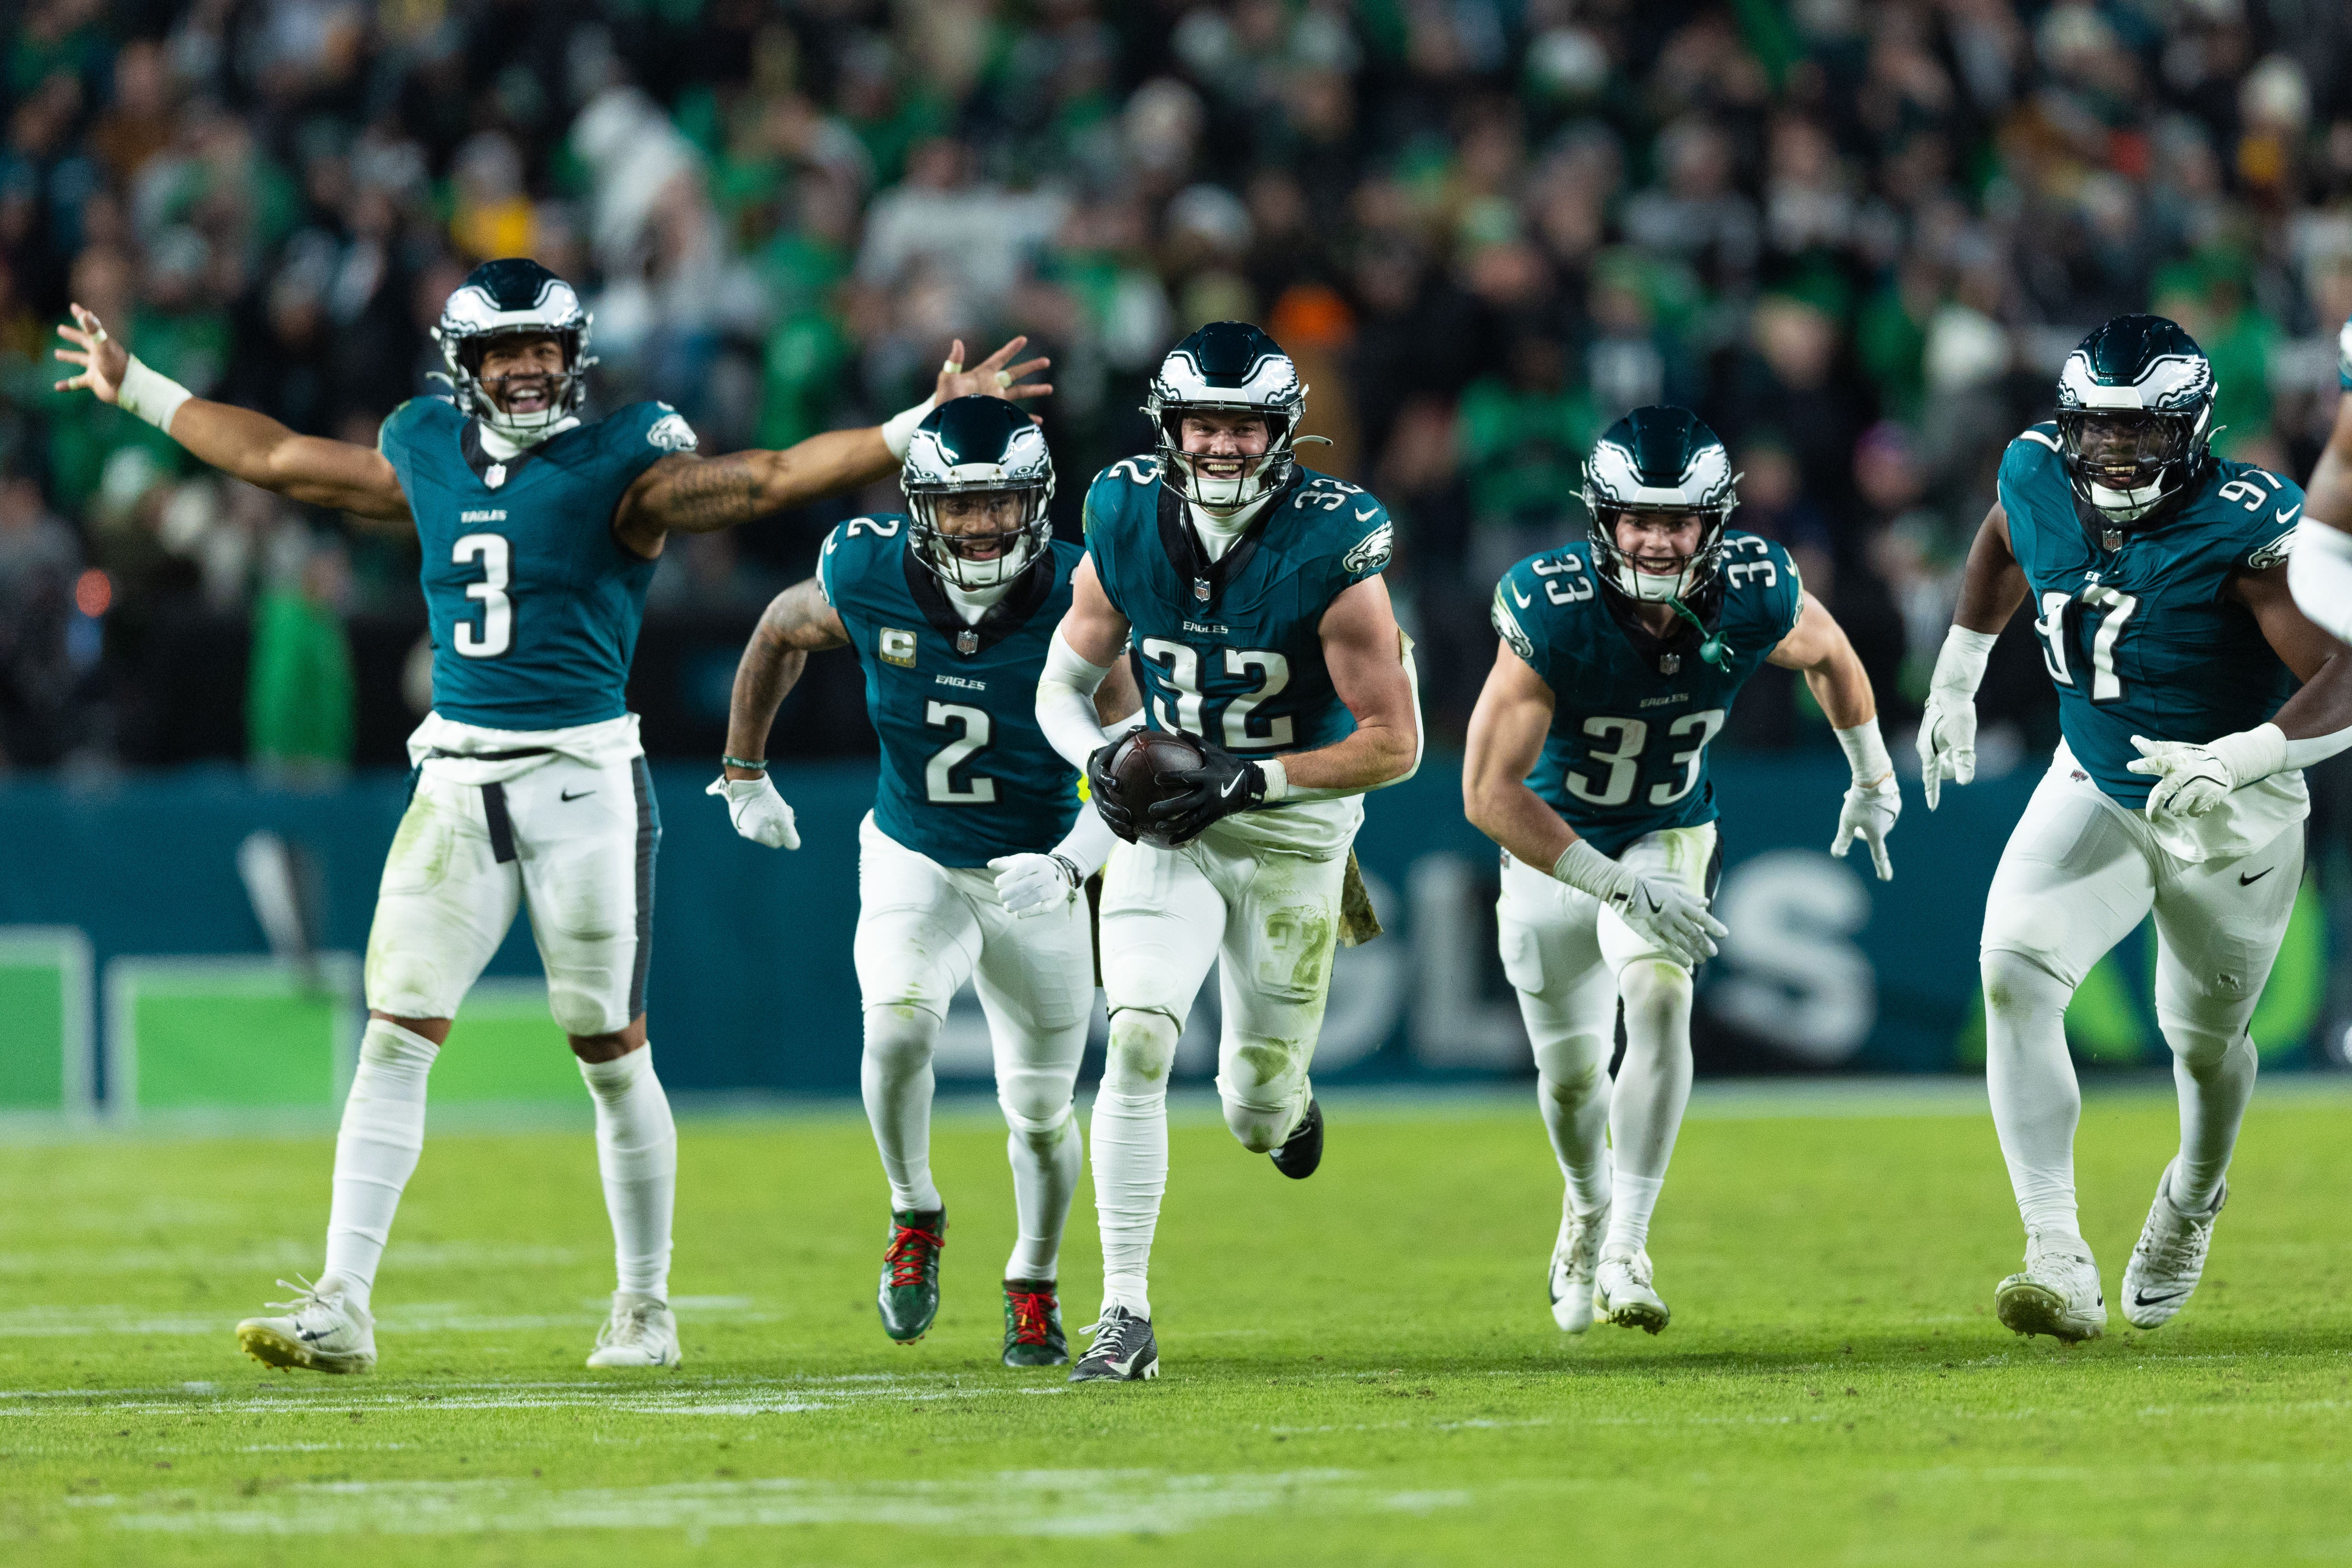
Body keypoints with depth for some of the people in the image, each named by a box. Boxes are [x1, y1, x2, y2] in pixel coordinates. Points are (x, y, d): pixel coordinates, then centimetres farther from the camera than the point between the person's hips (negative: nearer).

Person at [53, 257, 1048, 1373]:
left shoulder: (619, 467, -4)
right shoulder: (428, 456, 10)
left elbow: (767, 480, -14)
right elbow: (274, 457, 23)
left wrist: (927, 425, -24)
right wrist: (139, 393, 32)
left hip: (583, 785, -4)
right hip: (457, 781, 4)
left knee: (612, 1053, 4)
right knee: (395, 1038, -3)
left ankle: (645, 1305, 18)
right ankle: (342, 1304, -3)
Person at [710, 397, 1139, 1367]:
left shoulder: (1076, 601, -22)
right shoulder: (870, 578, -17)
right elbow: (779, 635, 6)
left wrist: (1069, 865, -39)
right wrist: (745, 775, 13)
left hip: (1036, 877, 0)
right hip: (913, 861, 0)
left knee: (1041, 1112, 8)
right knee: (899, 1024, -29)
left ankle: (1035, 1286, 36)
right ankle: (914, 1218, -3)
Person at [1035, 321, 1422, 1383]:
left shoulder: (1331, 552, -20)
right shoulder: (1125, 531, -9)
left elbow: (1395, 745, -17)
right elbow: (1063, 686, 6)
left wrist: (1253, 780, -25)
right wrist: (1099, 760, -16)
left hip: (1292, 828, -1)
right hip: (1169, 826, 1)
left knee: (1258, 1118, 7)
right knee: (1137, 1043, -21)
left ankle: (1283, 1095, 48)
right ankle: (1125, 1314, -16)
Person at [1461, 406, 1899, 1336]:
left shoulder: (1754, 598, -24)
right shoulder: (1551, 612, -33)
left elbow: (1827, 654, 3)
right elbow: (1489, 794, -32)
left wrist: (1873, 778, 15)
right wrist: (1620, 889, -37)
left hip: (1671, 835, 1)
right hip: (1552, 843, -1)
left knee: (1660, 1000, -27)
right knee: (1572, 1071, 11)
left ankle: (1624, 1251, -23)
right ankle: (1587, 1202, 46)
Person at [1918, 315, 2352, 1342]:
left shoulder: (2245, 527, -29)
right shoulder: (2037, 478, -13)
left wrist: (2236, 760, -49)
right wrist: (1955, 678, 18)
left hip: (2233, 823, -3)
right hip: (2095, 793, 3)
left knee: (2204, 1038, 16)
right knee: (2016, 971, -22)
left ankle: (2192, 1199, 53)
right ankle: (2059, 1265, -26)